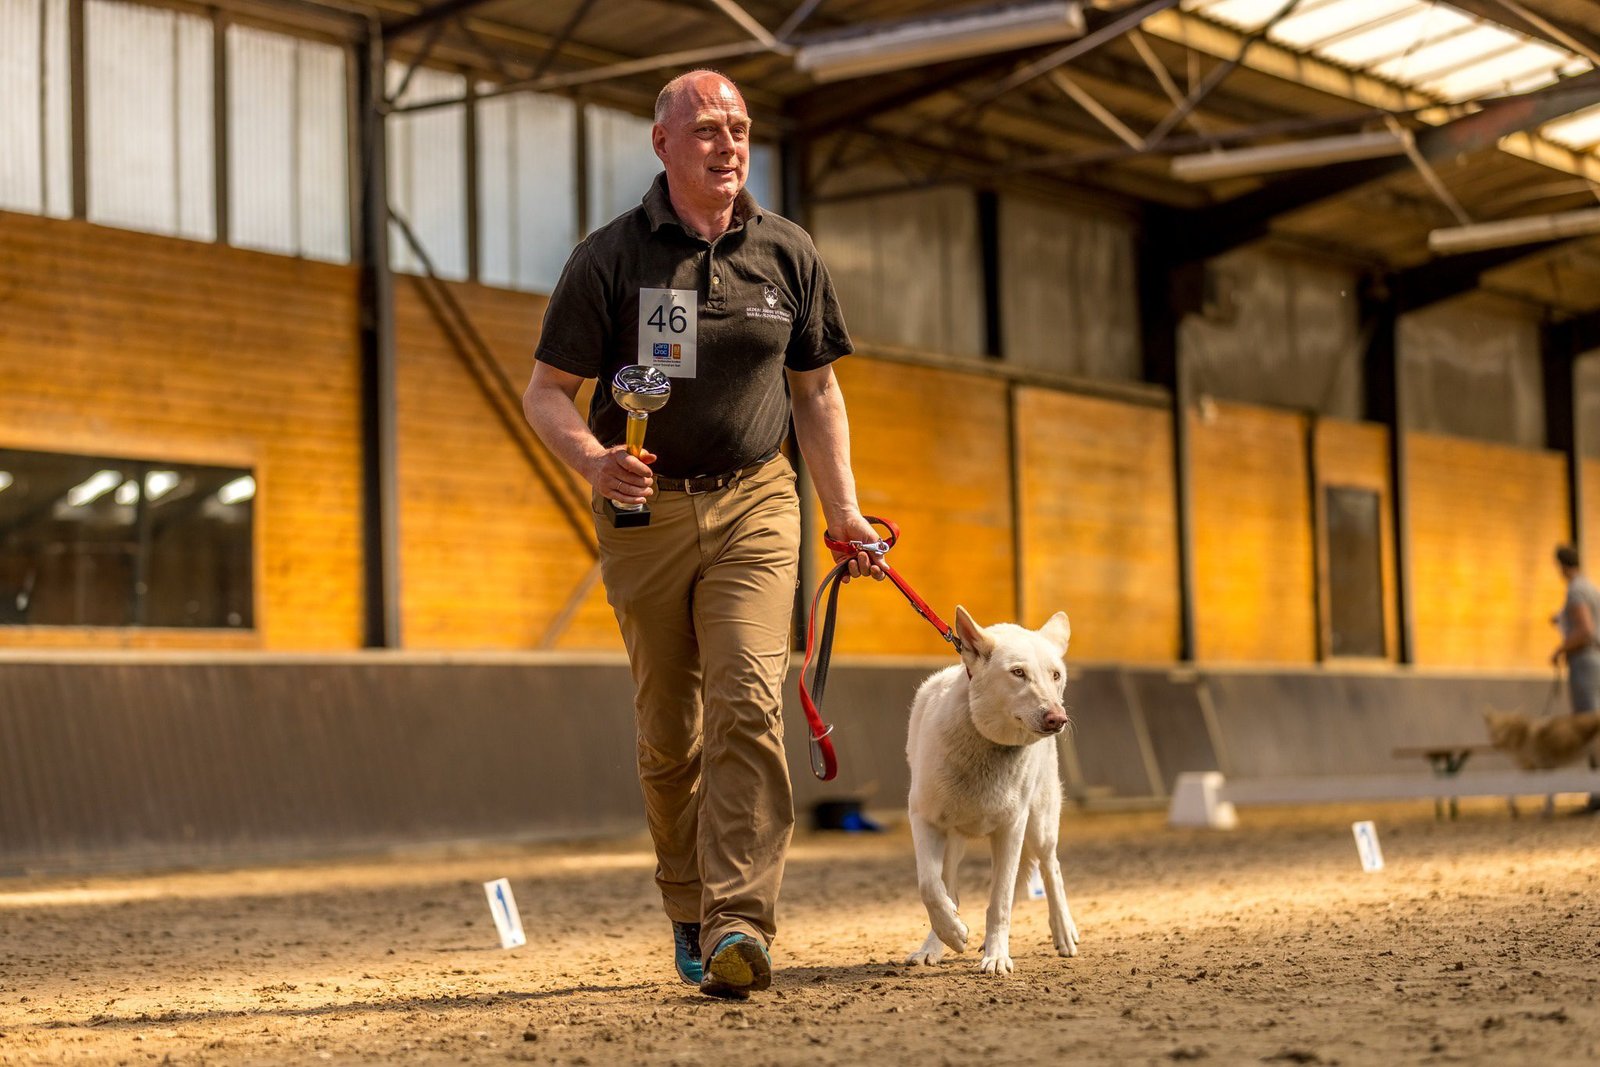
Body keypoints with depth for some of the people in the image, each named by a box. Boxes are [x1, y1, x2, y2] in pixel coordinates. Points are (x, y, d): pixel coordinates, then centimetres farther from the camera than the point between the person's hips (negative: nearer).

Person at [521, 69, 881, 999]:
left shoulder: (786, 252, 5)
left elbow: (815, 389, 15)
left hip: (754, 503, 0)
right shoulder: (611, 258, -3)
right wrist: (594, 461, -20)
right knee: (668, 732, 7)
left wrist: (843, 509, 9)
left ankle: (740, 921, -21)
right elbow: (547, 392, -1)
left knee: (747, 701, -17)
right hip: (646, 510, 0)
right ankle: (689, 912, 25)